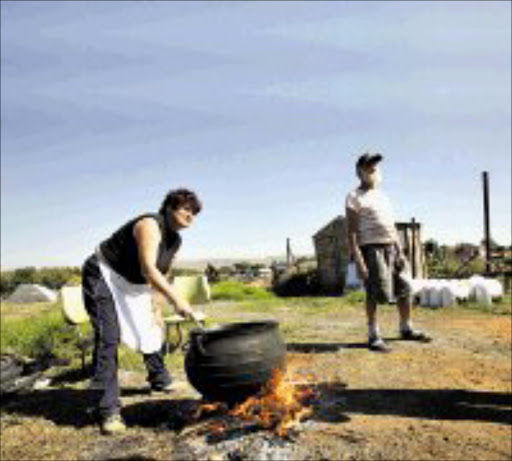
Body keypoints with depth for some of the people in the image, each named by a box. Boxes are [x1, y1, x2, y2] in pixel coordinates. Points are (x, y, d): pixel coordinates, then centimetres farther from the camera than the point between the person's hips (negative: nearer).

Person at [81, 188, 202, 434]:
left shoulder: (176, 240, 0)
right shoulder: (150, 225, -27)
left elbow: (160, 274, 10)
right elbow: (148, 269, -38)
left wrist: (156, 304, 0)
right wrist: (177, 299, -43)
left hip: (133, 285, 9)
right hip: (104, 277, -9)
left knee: (153, 329, 17)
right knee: (108, 339, -18)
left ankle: (160, 380, 41)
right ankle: (109, 411, -14)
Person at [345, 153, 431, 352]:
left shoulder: (383, 196, 21)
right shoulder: (355, 198, -3)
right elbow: (351, 232, -10)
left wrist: (400, 251, 15)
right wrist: (358, 260, -18)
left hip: (392, 247, 8)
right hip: (372, 248, -8)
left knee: (405, 289, 11)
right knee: (374, 293, -7)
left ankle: (406, 329, 27)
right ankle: (373, 336, 4)